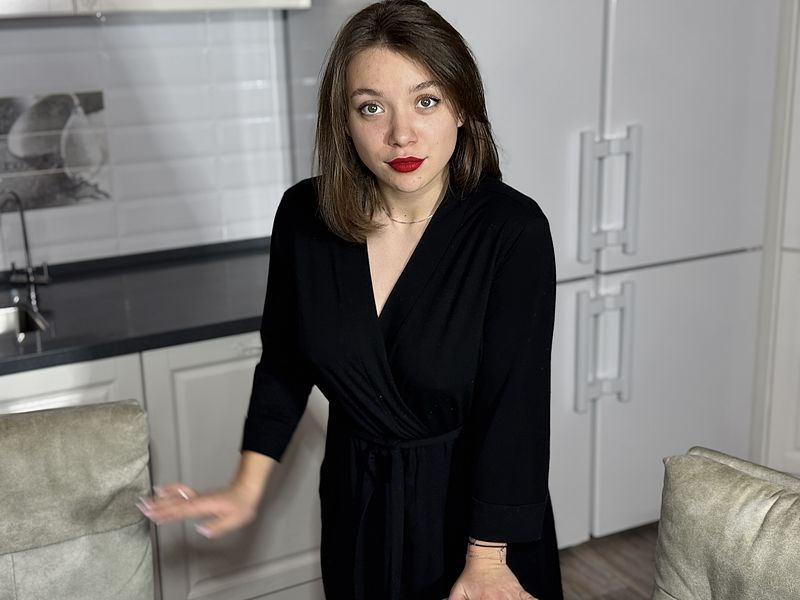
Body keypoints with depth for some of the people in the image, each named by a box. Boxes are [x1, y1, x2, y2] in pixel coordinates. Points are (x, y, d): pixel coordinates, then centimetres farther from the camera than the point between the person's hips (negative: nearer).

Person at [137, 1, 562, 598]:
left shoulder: (513, 230, -22)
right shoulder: (304, 215, -12)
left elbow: (513, 406, -20)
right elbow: (284, 363, 2)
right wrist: (247, 487, -1)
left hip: (475, 502, -3)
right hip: (357, 503, 3)